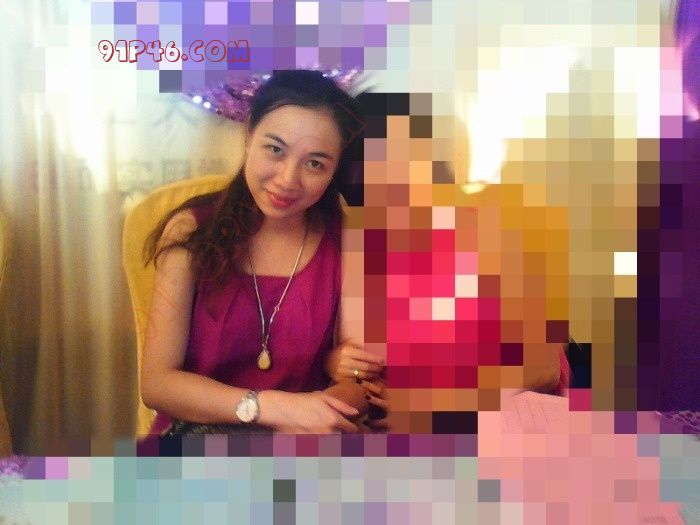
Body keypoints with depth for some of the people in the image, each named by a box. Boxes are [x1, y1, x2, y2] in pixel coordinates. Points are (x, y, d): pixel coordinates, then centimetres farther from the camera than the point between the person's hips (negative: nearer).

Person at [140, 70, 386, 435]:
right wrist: (272, 407, -23)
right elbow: (156, 382, -10)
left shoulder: (347, 240, -5)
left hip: (300, 431, 3)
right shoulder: (191, 230, -7)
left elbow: (365, 379, 1)